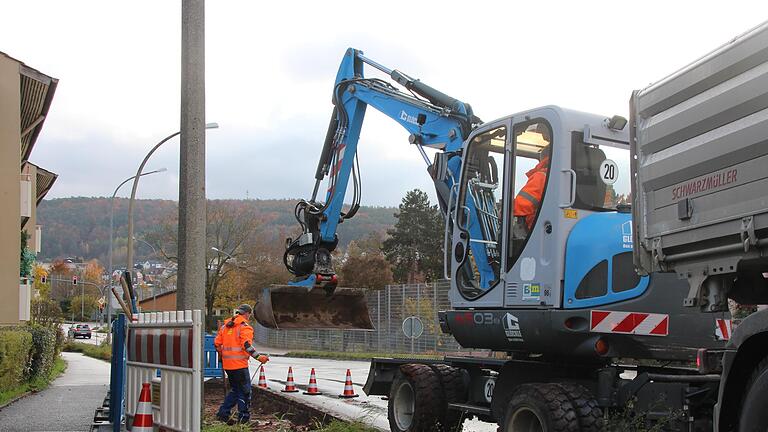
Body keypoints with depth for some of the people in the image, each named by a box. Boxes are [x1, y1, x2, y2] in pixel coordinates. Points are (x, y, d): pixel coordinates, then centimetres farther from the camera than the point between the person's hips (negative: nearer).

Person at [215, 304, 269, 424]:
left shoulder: (225, 326, 14)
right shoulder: (245, 327, -9)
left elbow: (217, 343, 14)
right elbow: (247, 345, -20)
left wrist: (222, 356, 28)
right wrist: (258, 357, -18)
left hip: (227, 364, 7)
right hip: (240, 364, -7)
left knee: (235, 389, 20)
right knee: (245, 391, 3)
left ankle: (223, 413, 15)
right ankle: (243, 417, 5)